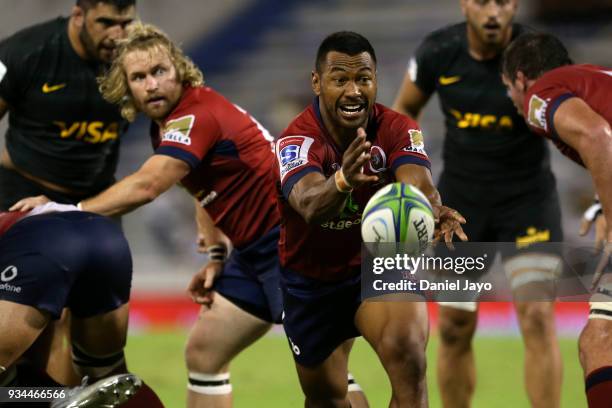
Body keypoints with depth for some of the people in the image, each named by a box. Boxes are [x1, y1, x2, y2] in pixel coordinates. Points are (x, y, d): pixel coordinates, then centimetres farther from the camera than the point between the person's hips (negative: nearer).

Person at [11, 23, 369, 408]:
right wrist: (216, 256, 11)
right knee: (203, 353, 11)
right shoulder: (165, 123, 9)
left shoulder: (197, 114, -22)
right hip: (253, 252, 10)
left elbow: (145, 187, -33)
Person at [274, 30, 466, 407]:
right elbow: (309, 204, -46)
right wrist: (342, 181, -69)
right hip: (311, 280, 0)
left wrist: (432, 209, -62)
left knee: (407, 352, -29)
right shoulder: (298, 139, -26)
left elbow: (417, 183, -37)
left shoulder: (397, 130, -18)